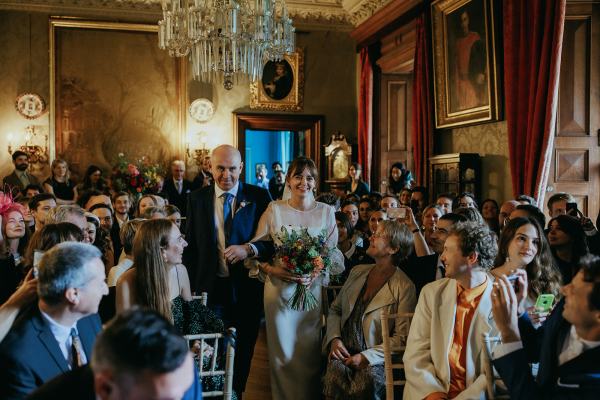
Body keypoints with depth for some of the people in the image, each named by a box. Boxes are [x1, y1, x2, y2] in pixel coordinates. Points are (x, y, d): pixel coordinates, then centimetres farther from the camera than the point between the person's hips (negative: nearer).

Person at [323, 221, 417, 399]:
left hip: (375, 357, -4)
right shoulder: (358, 272, 14)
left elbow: (401, 338, -6)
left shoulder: (404, 287, -3)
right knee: (335, 376, -29)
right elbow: (335, 310, 18)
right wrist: (334, 339, 0)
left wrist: (367, 356, -14)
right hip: (343, 351, 4)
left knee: (368, 380, -35)